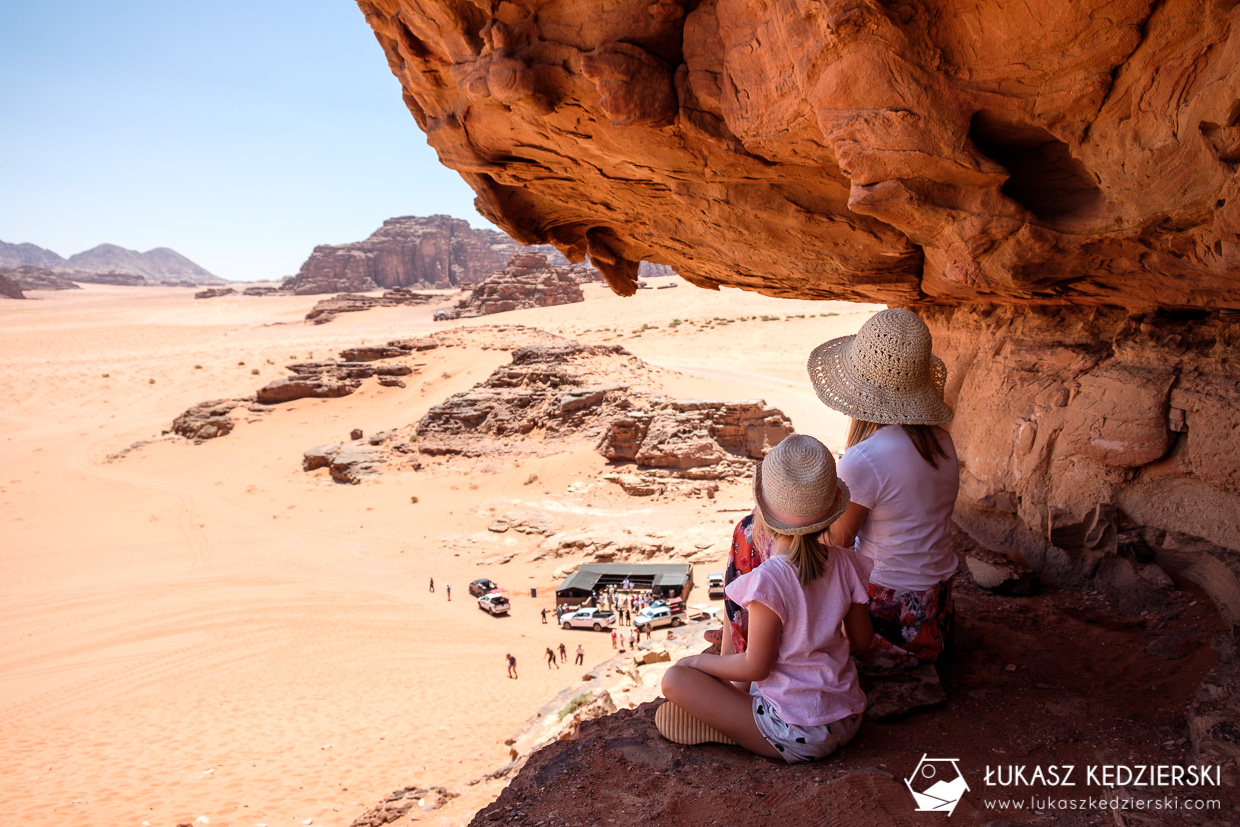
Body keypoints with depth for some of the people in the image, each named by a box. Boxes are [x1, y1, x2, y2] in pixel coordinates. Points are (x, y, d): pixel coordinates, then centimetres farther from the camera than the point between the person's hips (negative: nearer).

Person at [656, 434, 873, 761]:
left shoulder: (769, 580, -25)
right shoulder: (846, 565, -7)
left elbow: (756, 667, -18)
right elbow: (861, 639, 6)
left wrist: (698, 661, -2)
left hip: (796, 738, -7)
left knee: (675, 679, -5)